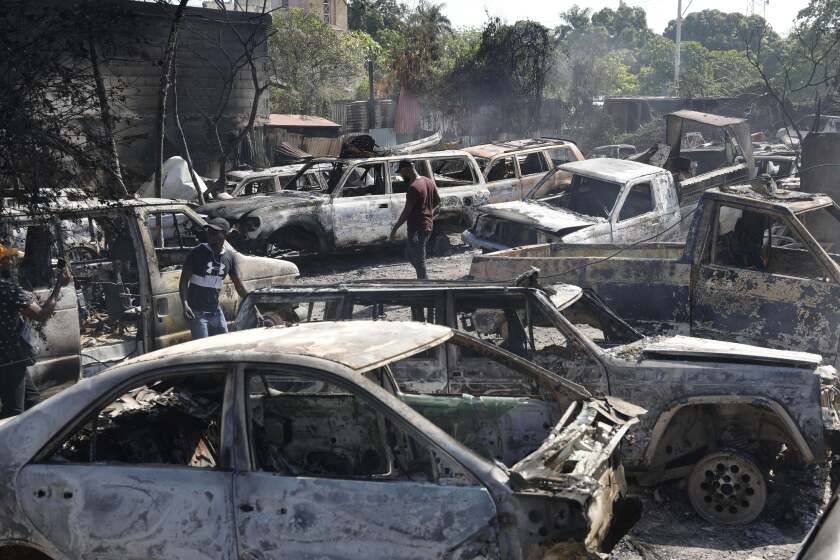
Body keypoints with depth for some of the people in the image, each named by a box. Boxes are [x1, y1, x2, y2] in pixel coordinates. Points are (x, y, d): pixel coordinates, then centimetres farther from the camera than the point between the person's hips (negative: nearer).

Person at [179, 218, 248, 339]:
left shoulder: (229, 257, 4)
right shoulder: (197, 253, -9)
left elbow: (239, 286, 11)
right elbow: (184, 280, -9)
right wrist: (185, 304, -23)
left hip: (216, 311, 5)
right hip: (197, 312, -5)